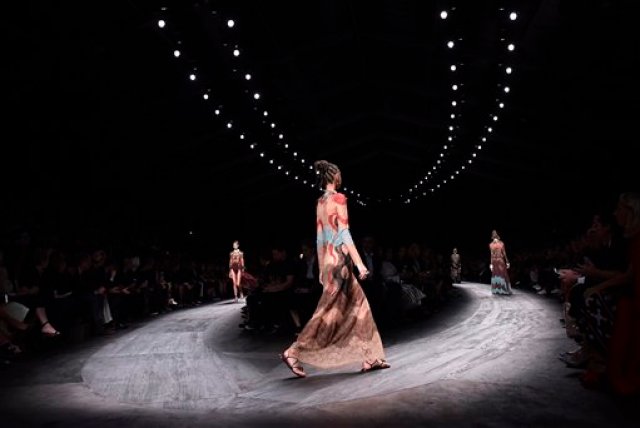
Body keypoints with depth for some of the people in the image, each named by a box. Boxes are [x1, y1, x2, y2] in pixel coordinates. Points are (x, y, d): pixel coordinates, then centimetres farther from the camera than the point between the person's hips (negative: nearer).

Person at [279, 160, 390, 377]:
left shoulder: (320, 202, 14)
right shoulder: (338, 198, -10)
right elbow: (344, 233, -16)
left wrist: (321, 269, 18)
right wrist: (359, 262, -14)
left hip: (328, 259, 9)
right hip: (339, 259, -9)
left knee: (358, 305, 12)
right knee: (328, 311, -3)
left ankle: (370, 359, 17)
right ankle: (293, 353, 2)